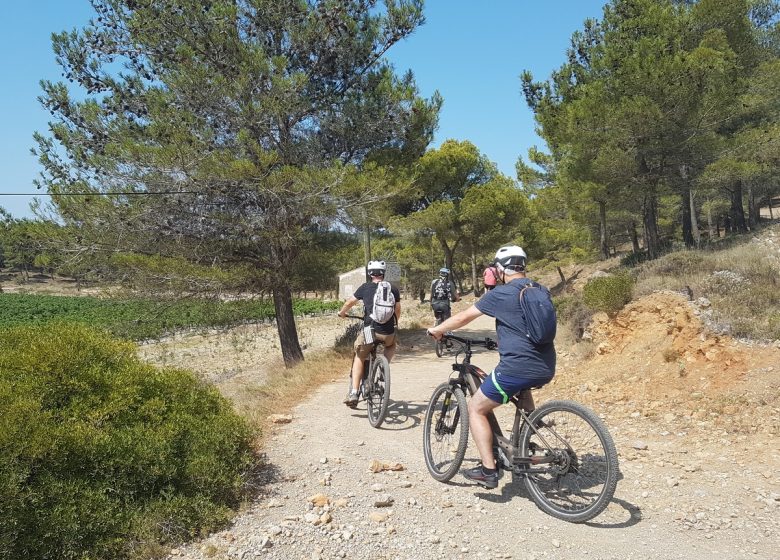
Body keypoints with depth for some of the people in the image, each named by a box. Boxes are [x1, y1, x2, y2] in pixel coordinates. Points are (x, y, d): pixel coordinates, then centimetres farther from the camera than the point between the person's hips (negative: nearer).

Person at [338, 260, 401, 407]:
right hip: (388, 332, 1)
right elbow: (398, 310, 19)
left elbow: (349, 302, 17)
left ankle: (353, 393, 6)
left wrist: (342, 312, 37)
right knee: (391, 347, 36)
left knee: (359, 358, 18)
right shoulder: (393, 289, 10)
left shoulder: (365, 288, 7)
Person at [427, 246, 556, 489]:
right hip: (546, 369, 7)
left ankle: (488, 470, 6)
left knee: (476, 408, 9)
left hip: (517, 368, -7)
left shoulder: (501, 293, -6)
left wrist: (436, 330, 18)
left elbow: (463, 317, 2)